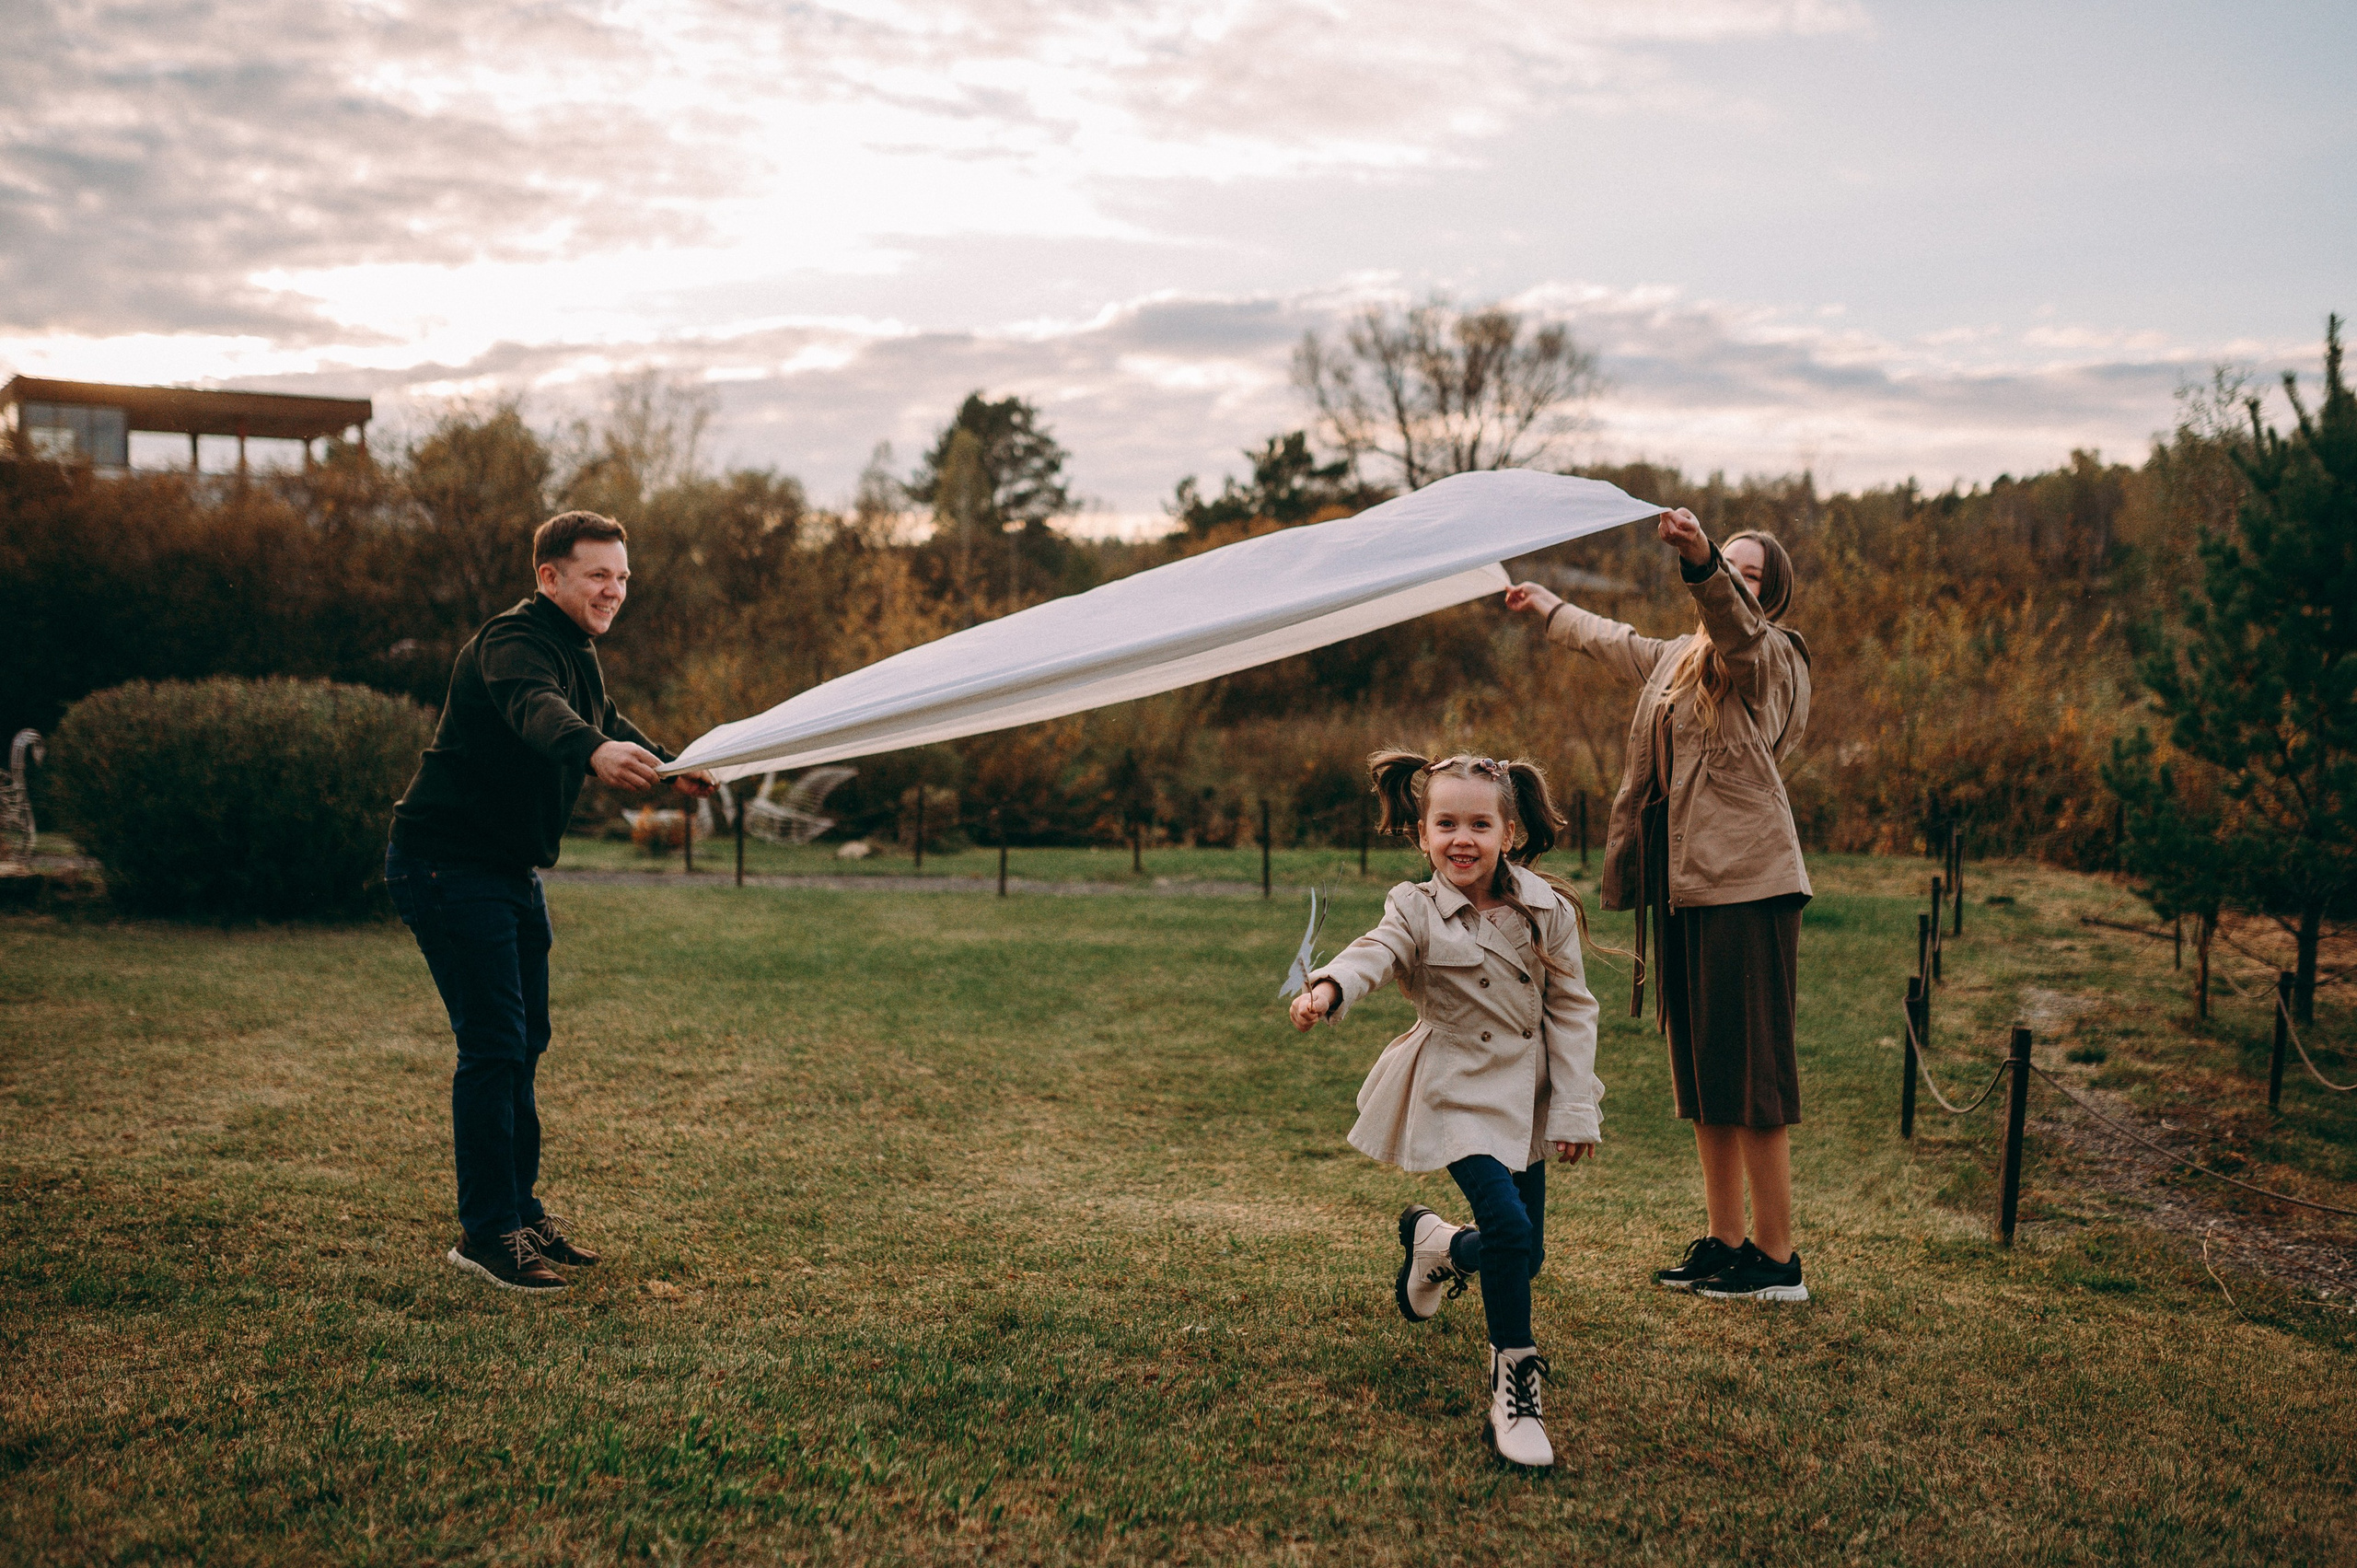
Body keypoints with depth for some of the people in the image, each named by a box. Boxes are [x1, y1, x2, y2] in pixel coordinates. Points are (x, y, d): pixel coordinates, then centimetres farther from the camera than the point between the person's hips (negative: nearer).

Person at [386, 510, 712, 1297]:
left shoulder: (578, 652, 13)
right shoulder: (514, 640, -19)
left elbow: (607, 722, 33)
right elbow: (535, 708, -43)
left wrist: (671, 764, 41)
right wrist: (595, 751, -61)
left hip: (510, 870, 10)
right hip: (449, 864, -10)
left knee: (524, 1041, 13)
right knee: (494, 1043, -12)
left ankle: (520, 1210, 24)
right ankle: (486, 1233, -5)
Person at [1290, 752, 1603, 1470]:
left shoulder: (1547, 912, -3)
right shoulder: (1417, 912, -10)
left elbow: (1572, 1012, 1)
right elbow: (1374, 953, -30)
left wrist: (1575, 1110, -4)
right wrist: (1328, 986, -53)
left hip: (1525, 1095, 4)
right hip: (1456, 1093, -4)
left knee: (1524, 1255, 10)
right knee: (1509, 1228, -21)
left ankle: (1437, 1243, 42)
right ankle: (1513, 1385, -7)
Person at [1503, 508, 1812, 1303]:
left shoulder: (1769, 655, -4)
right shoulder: (1675, 659, 21)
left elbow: (1733, 621, -28)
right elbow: (1616, 643, 42)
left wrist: (1700, 559, -48)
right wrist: (1550, 607, 57)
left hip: (1746, 883, -9)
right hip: (1685, 884, 9)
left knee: (1752, 1069, -8)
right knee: (1701, 1070, 12)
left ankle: (1777, 1258, -2)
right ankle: (1725, 1240, 21)